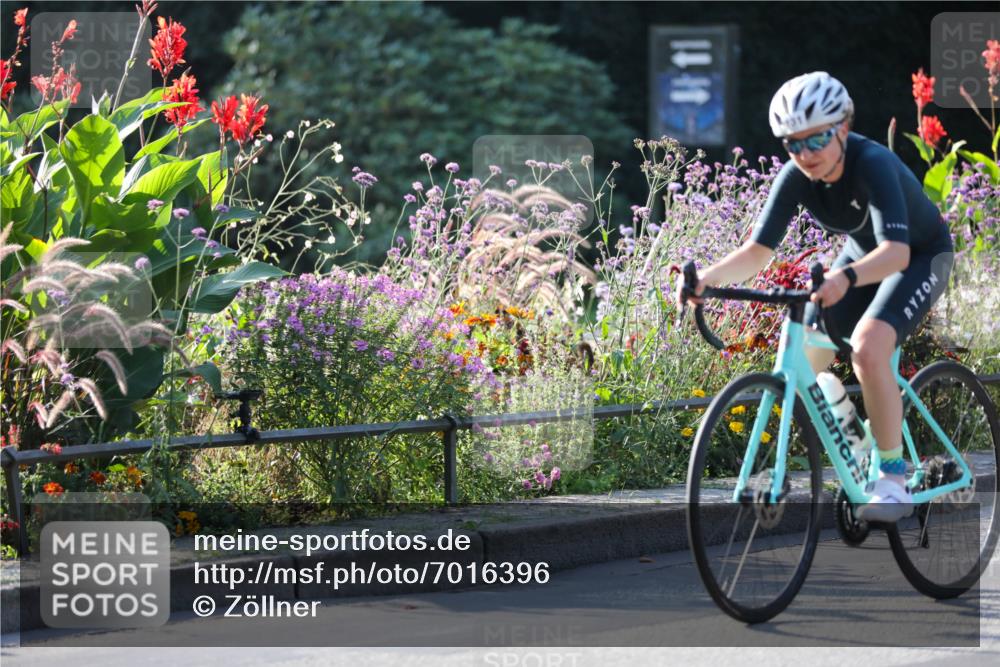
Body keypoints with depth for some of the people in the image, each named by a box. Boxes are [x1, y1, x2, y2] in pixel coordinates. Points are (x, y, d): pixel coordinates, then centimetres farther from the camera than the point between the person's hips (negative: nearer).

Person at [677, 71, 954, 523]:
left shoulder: (872, 164, -36)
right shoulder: (796, 176, -19)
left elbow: (896, 252, -48)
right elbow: (758, 250, -21)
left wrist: (846, 278, -67)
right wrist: (709, 277, -40)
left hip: (921, 256, -7)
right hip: (861, 254, 7)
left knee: (867, 350, -31)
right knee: (800, 364, -7)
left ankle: (893, 480, -19)